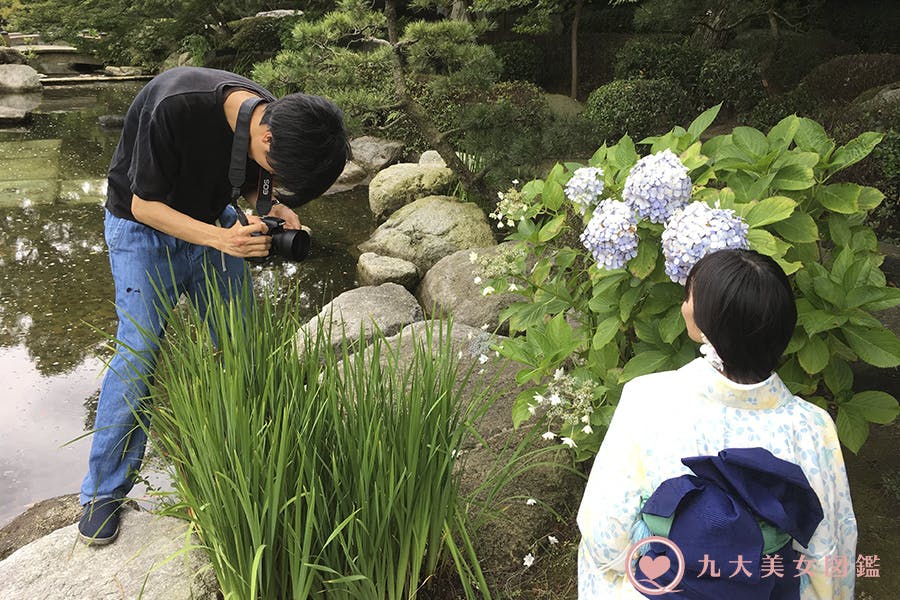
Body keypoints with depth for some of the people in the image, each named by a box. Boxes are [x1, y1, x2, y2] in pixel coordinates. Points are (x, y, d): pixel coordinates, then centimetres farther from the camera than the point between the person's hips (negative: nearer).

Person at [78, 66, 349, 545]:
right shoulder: (175, 107, -36)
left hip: (213, 220, 5)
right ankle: (103, 489, 7)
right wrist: (221, 239, -37)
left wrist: (270, 211, -21)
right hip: (143, 228, -5)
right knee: (139, 352, -10)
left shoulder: (272, 115, -17)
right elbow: (144, 204, -26)